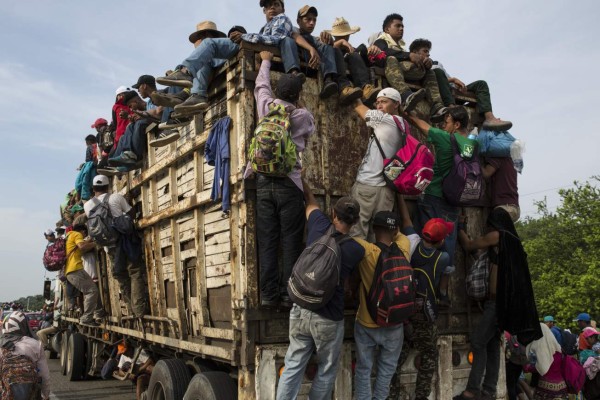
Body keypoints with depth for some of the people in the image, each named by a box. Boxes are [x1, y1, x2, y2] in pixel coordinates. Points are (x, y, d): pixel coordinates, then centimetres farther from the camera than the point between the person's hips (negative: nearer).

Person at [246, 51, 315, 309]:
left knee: (267, 241, 2)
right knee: (291, 242, 0)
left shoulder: (266, 107, 6)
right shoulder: (303, 116, 0)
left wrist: (266, 61, 44)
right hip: (289, 183, -3)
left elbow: (261, 85, 27)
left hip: (263, 181, 3)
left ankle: (268, 294, 1)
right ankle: (288, 294, -1)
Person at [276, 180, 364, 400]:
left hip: (301, 310, 3)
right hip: (328, 319, -3)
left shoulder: (319, 226, -4)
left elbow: (311, 201, 16)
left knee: (293, 366, 12)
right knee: (327, 370, 16)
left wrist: (299, 177, 35)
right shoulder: (356, 250, -10)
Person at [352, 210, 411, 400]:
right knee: (387, 368, 19)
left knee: (364, 368, 14)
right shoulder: (403, 250, -12)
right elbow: (400, 234, 9)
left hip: (366, 324, -2)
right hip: (393, 325, 2)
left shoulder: (366, 251, -22)